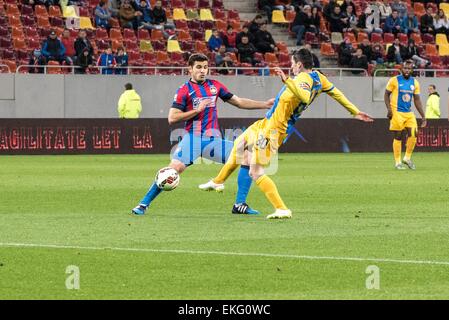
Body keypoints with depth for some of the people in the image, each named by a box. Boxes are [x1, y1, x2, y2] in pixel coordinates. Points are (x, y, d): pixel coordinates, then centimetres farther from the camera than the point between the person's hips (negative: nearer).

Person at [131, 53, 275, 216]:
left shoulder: (215, 86, 13)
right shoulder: (184, 90, -1)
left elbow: (239, 102, 21)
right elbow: (172, 118, -7)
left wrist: (265, 104, 15)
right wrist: (197, 110, -12)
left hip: (213, 140, 5)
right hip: (192, 139, -5)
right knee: (174, 169, -24)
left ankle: (240, 205, -1)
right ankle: (143, 204, -11)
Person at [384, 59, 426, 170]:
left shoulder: (415, 82, 9)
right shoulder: (394, 80, -4)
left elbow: (417, 100, 13)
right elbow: (386, 94, 1)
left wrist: (423, 116, 9)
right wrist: (389, 108, -14)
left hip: (409, 113, 4)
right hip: (397, 112, -4)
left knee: (413, 134, -6)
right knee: (398, 137, -3)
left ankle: (407, 158, 11)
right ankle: (397, 162, 4)